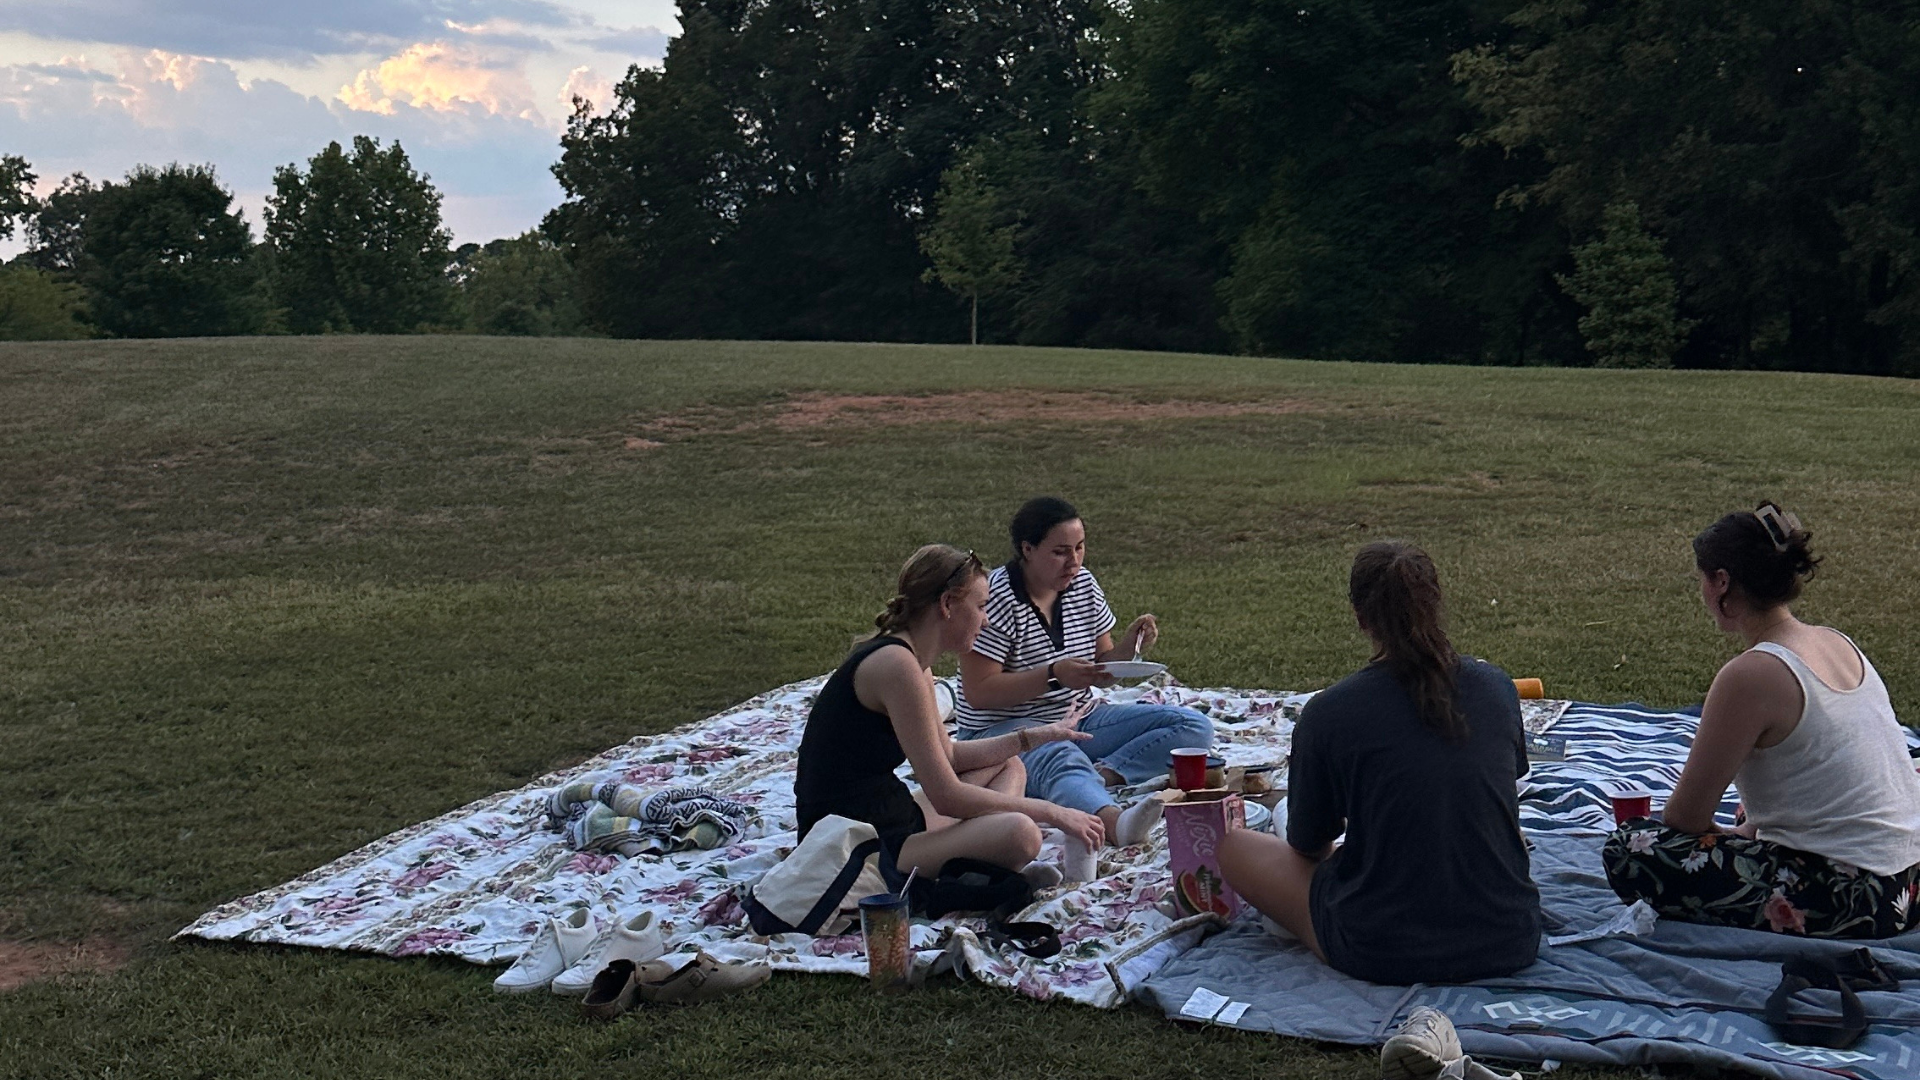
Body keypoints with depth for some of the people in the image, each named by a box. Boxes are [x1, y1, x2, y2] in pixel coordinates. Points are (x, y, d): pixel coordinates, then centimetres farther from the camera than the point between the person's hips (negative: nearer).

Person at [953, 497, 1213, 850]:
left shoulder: (1083, 584, 6)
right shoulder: (995, 598, -15)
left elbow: (1100, 670, 12)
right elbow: (978, 692, -18)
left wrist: (1128, 649, -10)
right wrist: (1053, 675, -27)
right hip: (1003, 729, -7)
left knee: (1195, 727, -7)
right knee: (1060, 757, -43)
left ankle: (1102, 773, -27)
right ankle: (1115, 821, -71)